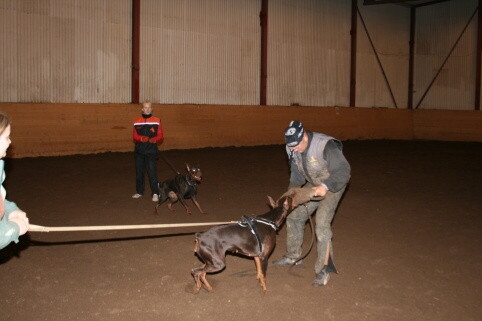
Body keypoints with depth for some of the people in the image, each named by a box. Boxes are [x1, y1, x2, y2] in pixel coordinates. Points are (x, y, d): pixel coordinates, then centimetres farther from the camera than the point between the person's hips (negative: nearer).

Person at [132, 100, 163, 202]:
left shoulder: (156, 121, 0)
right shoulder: (137, 121, 4)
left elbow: (160, 135, 1)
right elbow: (134, 136, 3)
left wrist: (155, 139, -20)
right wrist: (142, 138, -18)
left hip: (151, 150, -3)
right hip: (139, 150, 3)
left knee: (152, 171, -9)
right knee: (139, 171, 11)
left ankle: (155, 193, -5)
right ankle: (139, 191, 25)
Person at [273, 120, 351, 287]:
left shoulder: (325, 145, -35)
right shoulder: (292, 148, -13)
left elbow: (343, 170, -35)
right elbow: (297, 173, 3)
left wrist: (325, 186, -46)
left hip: (332, 185, -7)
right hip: (313, 185, 7)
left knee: (322, 223, -21)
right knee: (294, 216, 9)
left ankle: (324, 269, -14)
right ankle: (293, 256, 28)